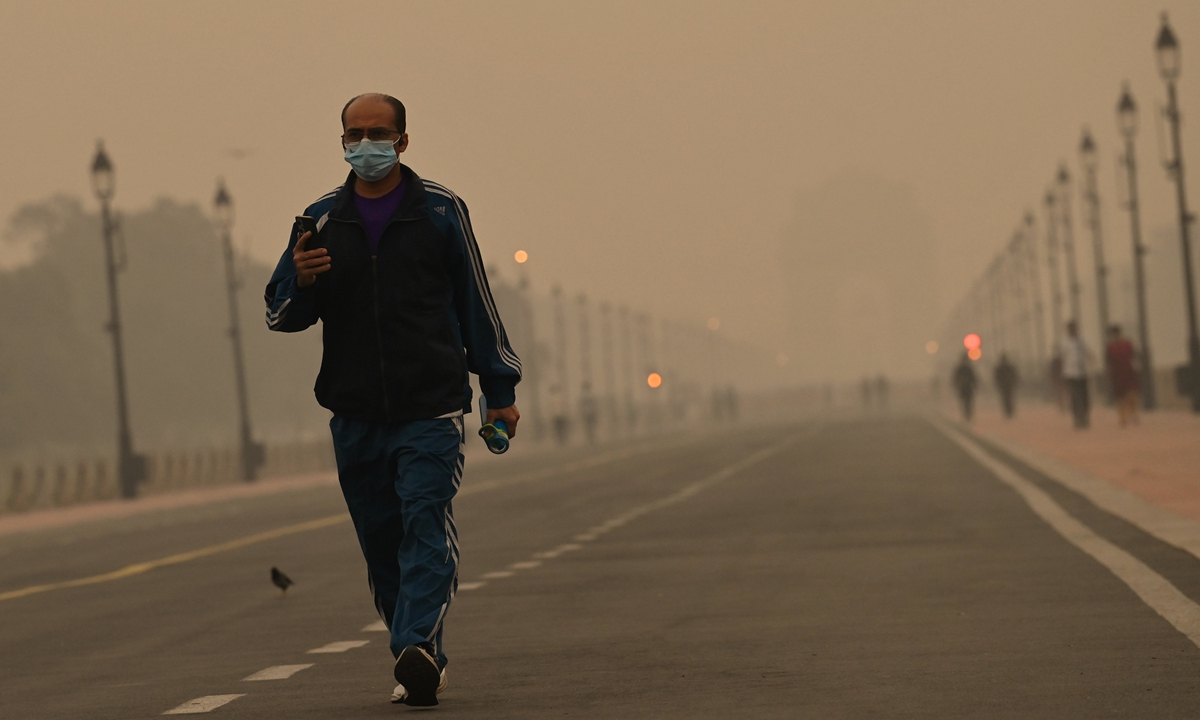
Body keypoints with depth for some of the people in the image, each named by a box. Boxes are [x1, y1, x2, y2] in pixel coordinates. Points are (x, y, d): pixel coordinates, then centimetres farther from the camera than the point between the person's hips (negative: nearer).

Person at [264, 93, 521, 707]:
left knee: (426, 528, -17)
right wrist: (300, 281, -14)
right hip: (354, 414, 3)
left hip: (431, 408, -3)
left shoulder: (440, 211, 5)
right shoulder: (321, 220, 10)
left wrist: (500, 389, 10)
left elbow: (475, 303, 11)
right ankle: (424, 666, 13)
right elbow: (280, 316, 9)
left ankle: (417, 648, -28)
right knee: (381, 543, 5)